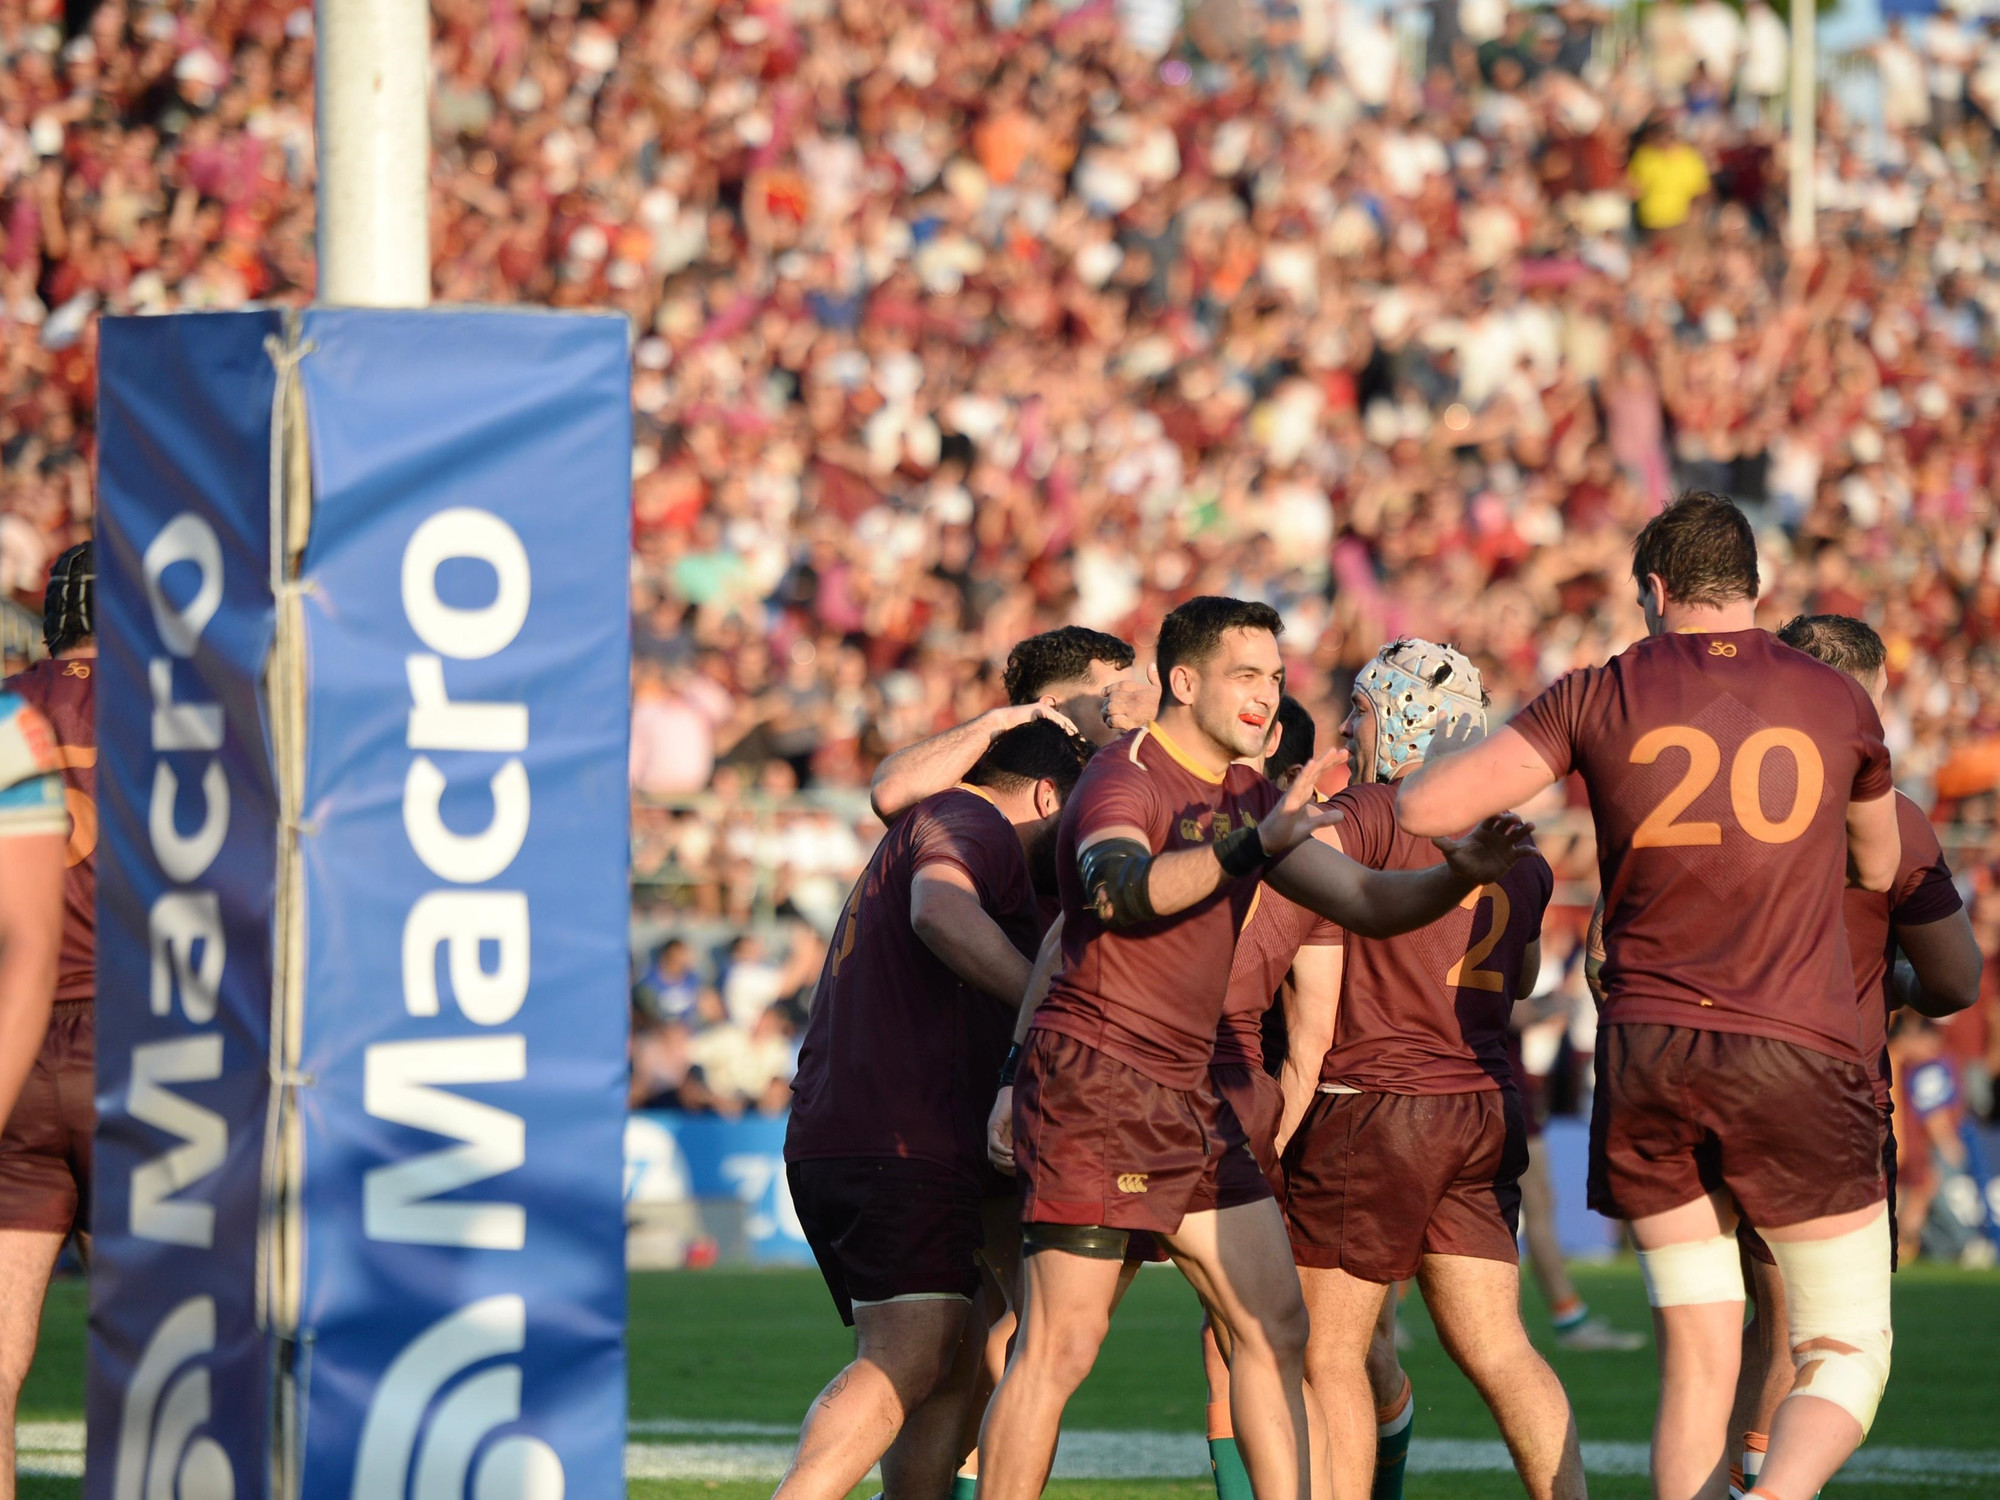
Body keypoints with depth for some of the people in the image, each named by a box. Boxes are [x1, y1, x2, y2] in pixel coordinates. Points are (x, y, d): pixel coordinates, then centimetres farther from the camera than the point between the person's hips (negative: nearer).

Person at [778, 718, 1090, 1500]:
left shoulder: (909, 836, 32)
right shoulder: (971, 823, -2)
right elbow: (940, 910, -23)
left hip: (828, 1140, 11)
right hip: (903, 1141, -11)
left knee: (954, 1367, 11)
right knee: (906, 1363, -20)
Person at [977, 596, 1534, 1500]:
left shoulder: (1249, 799, 16)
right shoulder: (1125, 778, -12)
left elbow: (1365, 901, 14)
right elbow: (1118, 889, -34)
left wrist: (1459, 875, -6)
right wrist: (1252, 846, -47)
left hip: (1185, 1092, 9)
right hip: (1093, 1081, -9)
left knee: (1275, 1328, 5)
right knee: (1061, 1345, -10)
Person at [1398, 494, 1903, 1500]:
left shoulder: (1600, 697, 3)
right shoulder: (1834, 701, 7)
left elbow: (1423, 809, 1)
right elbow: (1879, 867, 24)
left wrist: (1450, 745, 22)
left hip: (1645, 1051, 1)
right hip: (1796, 1058, -1)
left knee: (1696, 1362, 8)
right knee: (1846, 1356, 4)